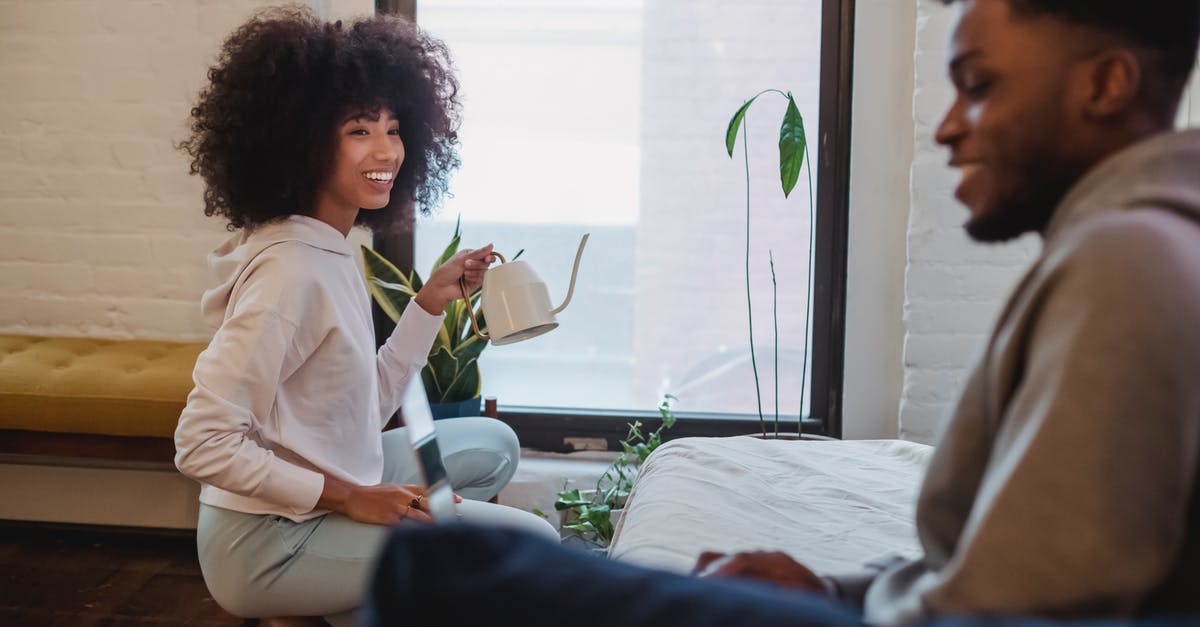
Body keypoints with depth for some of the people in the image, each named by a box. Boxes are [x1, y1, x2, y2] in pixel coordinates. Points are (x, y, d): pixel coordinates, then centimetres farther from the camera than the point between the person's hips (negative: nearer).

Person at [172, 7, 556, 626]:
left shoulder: (331, 250, 6)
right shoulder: (290, 268, -23)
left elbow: (367, 409, 7)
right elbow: (201, 445, -26)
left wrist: (431, 300, 3)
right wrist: (349, 497, -20)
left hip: (321, 497, 9)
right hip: (268, 544, -9)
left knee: (493, 443, 21)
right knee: (533, 547, -11)